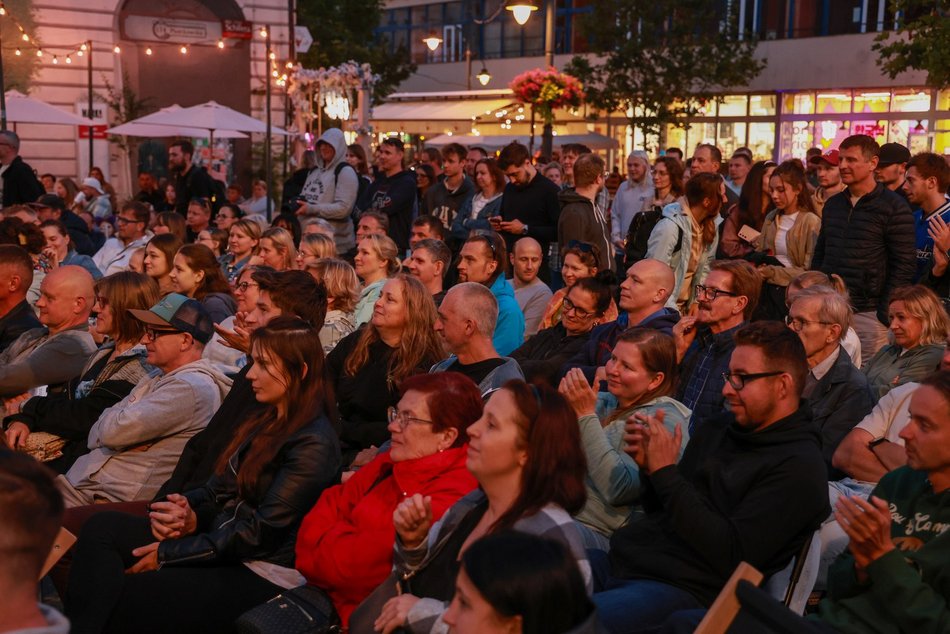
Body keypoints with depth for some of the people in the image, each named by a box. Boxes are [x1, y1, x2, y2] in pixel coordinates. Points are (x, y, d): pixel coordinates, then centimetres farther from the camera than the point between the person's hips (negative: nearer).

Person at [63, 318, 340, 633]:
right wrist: (186, 511, -11)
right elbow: (217, 490, 14)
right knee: (103, 527, -9)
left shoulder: (314, 445, -16)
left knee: (121, 596, -21)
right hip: (220, 543, 9)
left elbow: (260, 533, -18)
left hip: (260, 576, -9)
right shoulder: (263, 423, 13)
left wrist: (168, 554, -13)